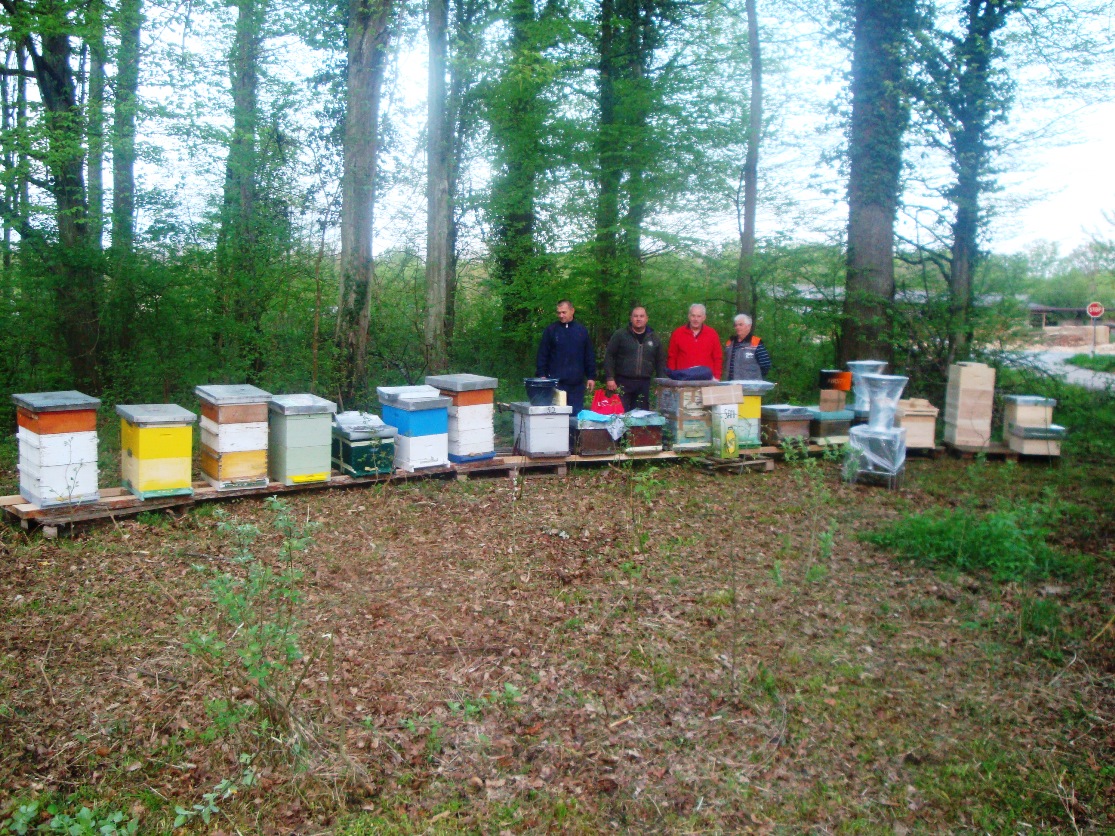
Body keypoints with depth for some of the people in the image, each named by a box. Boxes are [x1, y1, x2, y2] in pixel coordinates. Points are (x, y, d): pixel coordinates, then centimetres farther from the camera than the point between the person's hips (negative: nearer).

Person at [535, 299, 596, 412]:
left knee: (577, 414, 4)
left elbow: (590, 356, 12)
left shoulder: (582, 330, 9)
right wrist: (541, 375, -6)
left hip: (577, 383, 2)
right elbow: (542, 355, 2)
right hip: (556, 382, -2)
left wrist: (591, 377, 8)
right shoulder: (551, 330, 3)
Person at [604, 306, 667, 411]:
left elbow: (661, 362, 15)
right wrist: (610, 378, -7)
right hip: (623, 383, -3)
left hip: (644, 385, 3)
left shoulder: (655, 339, 11)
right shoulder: (620, 334, 2)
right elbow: (609, 356, 0)